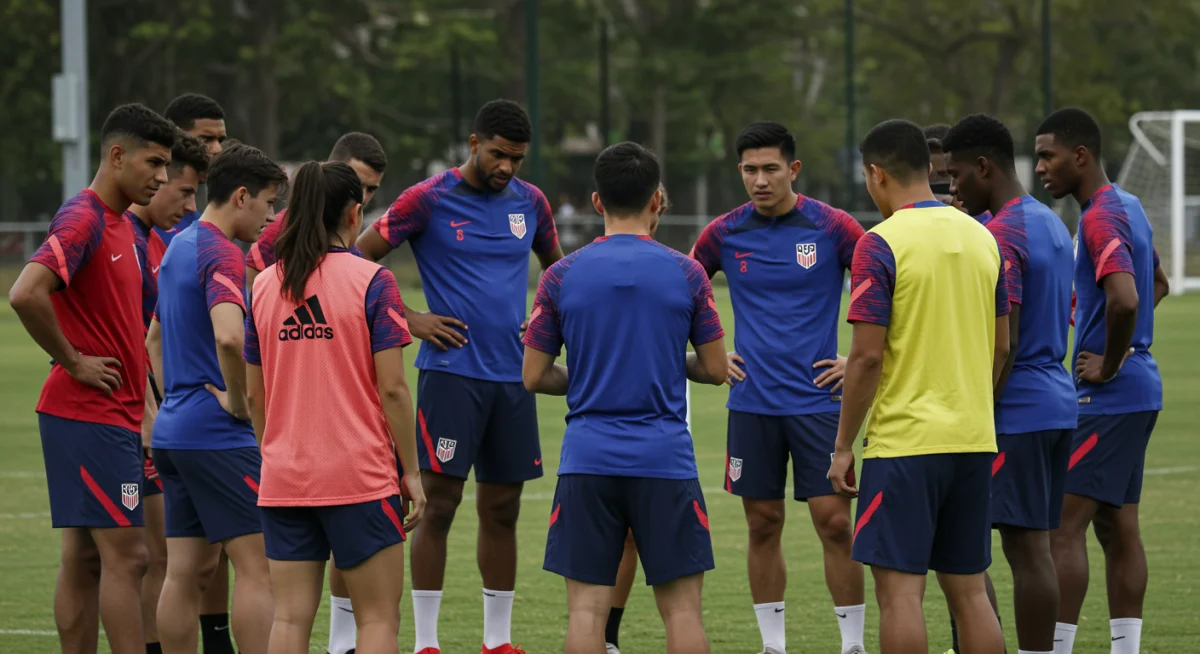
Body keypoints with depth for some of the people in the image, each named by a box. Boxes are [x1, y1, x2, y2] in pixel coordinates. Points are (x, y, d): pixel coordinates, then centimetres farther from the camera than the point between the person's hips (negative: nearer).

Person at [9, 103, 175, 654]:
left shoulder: (121, 227, 16)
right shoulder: (83, 221, -14)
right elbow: (26, 294, -28)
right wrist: (73, 362, -18)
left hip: (113, 417, 9)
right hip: (91, 416, -9)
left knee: (84, 560, 9)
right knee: (125, 556, -10)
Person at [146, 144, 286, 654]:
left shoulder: (179, 248, 16)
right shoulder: (221, 253, -14)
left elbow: (153, 339, 29)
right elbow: (228, 335, -32)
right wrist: (238, 399, -18)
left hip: (173, 429, 9)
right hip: (217, 434, -9)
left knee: (187, 571, 9)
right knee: (256, 564, -6)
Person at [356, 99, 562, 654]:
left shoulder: (529, 202, 8)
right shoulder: (429, 201, -6)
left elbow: (556, 265, 25)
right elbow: (357, 261, -2)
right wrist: (407, 320, -9)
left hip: (512, 375, 5)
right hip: (451, 372, -5)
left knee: (502, 508, 9)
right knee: (440, 503, -6)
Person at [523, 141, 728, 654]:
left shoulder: (561, 277, 1)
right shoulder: (686, 274, -1)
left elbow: (533, 377, 4)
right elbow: (715, 369, 5)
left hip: (587, 459, 1)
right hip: (666, 458, 0)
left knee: (586, 608, 1)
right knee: (682, 607, 4)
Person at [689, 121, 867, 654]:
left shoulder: (831, 228, -6)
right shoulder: (725, 234, 2)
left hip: (817, 401, -2)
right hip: (752, 404, 3)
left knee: (834, 523, -6)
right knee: (763, 525, 6)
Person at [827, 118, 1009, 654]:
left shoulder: (881, 244, -11)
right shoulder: (980, 237, 9)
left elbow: (867, 355, -14)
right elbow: (1001, 348, 14)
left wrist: (843, 445, -6)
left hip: (904, 442, -7)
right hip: (973, 441, 7)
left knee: (900, 589, -4)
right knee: (968, 590, 11)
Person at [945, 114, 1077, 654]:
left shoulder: (1001, 235, -15)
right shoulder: (1051, 225, 15)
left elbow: (1003, 343, -19)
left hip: (1015, 410, -9)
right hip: (1057, 403, 9)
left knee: (1024, 551, -7)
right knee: (1035, 548, 10)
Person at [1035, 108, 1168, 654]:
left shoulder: (1101, 219, -17)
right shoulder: (1128, 208, 15)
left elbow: (1124, 299, -32)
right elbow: (1157, 284, 31)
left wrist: (1108, 364, -18)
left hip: (1108, 398, -10)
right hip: (1138, 391, 10)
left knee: (1063, 526, -9)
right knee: (1119, 527, 10)